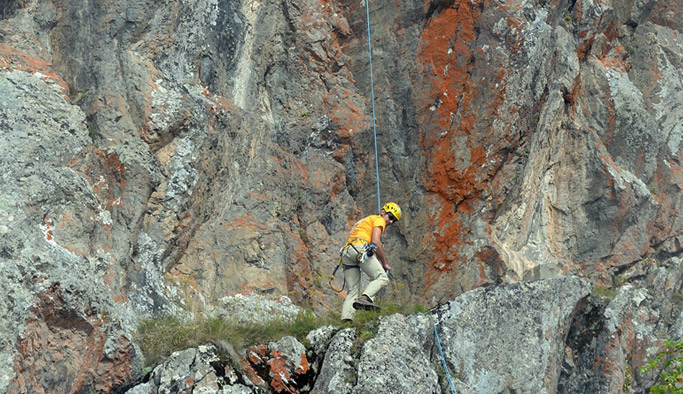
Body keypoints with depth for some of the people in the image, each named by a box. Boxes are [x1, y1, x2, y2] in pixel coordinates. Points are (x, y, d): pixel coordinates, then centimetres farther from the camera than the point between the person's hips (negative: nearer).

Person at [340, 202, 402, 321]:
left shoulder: (366, 221, 38)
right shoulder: (378, 219, 10)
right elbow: (375, 242, -5)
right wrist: (385, 263, 2)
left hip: (346, 252, 9)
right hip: (359, 247, -8)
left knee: (353, 290, 3)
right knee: (382, 277, -10)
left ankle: (346, 318, -14)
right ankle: (364, 298, -34)